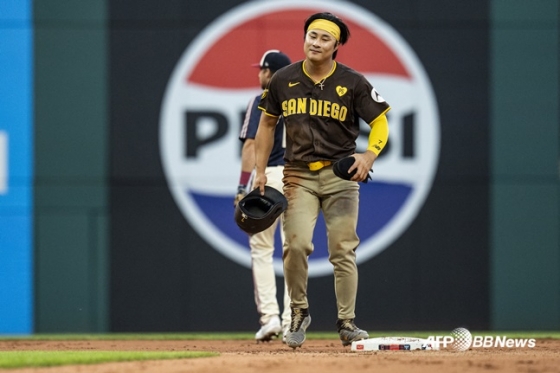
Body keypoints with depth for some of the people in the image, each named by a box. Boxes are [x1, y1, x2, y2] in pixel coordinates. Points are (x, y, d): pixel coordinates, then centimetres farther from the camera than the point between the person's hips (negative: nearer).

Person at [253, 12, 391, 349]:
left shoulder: (353, 83, -5)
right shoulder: (284, 80, 2)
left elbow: (380, 122, 0)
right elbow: (268, 122, 14)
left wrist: (369, 156, -19)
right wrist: (261, 171, 9)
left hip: (340, 174, -1)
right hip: (299, 175, 1)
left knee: (343, 250, -4)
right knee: (296, 244, -13)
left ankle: (347, 323, 5)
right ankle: (299, 314, 7)